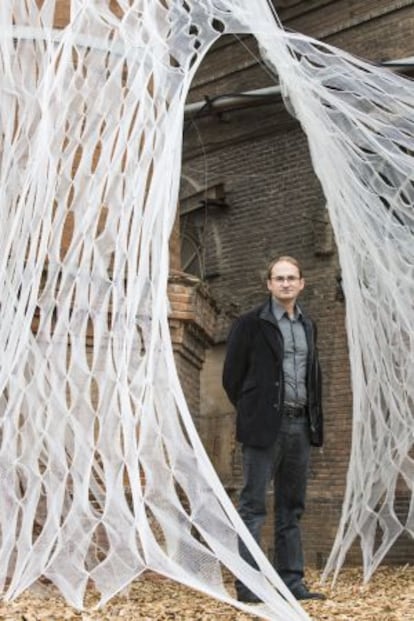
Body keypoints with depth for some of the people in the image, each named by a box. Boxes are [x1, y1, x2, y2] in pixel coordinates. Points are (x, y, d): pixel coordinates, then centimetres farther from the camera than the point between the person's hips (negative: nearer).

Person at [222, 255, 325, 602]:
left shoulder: (308, 326, 16)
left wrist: (314, 420, 12)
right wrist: (252, 413, 2)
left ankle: (292, 581, 16)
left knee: (292, 508, 10)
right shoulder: (251, 324, -2)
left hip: (300, 426, 6)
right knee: (253, 506, -3)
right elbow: (232, 375, -1)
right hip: (265, 426, -6)